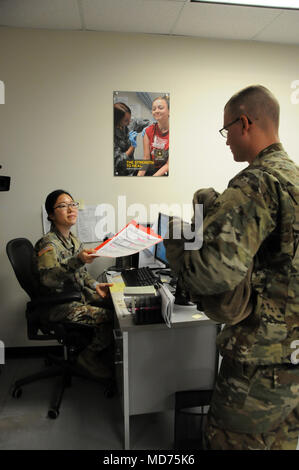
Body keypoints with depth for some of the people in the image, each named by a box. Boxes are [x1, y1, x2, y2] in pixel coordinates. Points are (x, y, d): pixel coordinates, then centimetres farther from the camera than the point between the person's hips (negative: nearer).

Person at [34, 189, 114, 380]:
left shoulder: (74, 240, 8)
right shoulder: (48, 243, -18)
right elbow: (46, 277, -35)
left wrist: (95, 285, 2)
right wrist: (77, 261, -47)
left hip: (79, 296, 8)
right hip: (59, 307, -8)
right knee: (112, 316, -18)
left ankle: (104, 353, 14)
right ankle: (90, 356, 7)